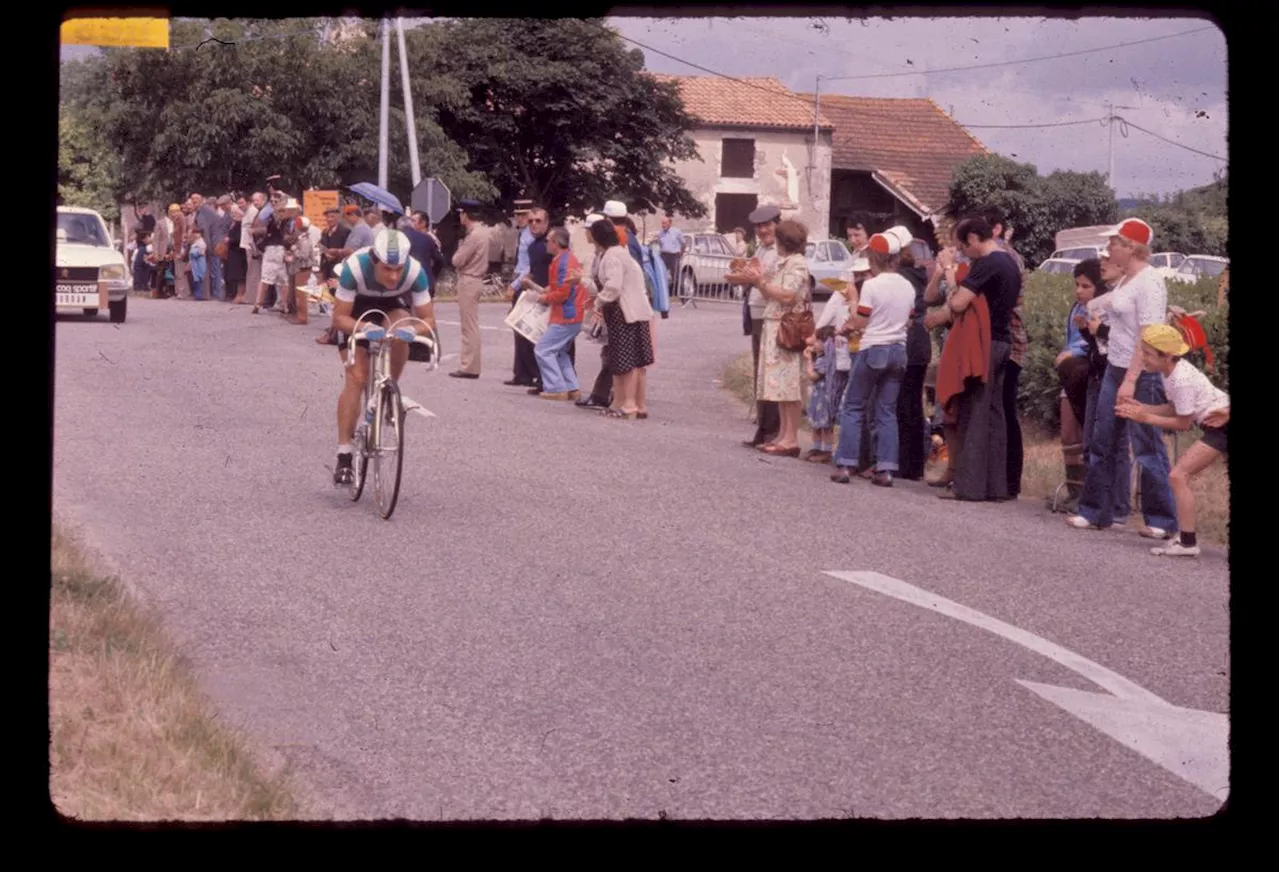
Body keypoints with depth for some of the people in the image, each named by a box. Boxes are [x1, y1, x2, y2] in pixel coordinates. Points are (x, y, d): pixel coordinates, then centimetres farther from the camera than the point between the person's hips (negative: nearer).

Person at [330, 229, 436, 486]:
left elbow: (429, 320, -25)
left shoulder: (415, 272, -33)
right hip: (357, 307, -2)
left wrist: (412, 329, -47)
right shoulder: (355, 267, -38)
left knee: (399, 334, -33)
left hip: (393, 304, 2)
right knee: (356, 378, -12)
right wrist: (366, 327, -50)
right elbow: (339, 318, -31)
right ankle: (344, 457, -8)